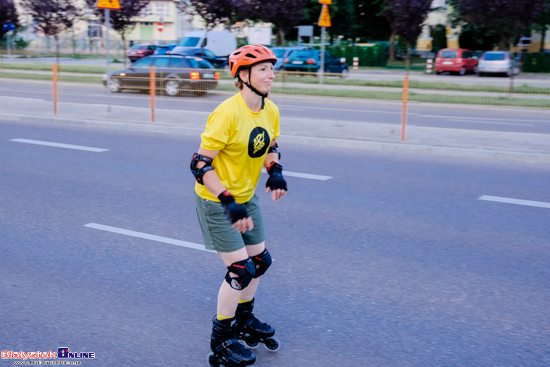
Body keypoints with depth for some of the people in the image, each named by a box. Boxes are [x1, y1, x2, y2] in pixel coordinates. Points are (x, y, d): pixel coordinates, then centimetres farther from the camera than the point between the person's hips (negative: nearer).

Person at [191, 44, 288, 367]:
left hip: (246, 198, 8)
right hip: (217, 202, -8)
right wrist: (229, 203, -27)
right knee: (241, 269, -7)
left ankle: (245, 319, 39)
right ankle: (221, 340, 14)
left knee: (260, 260, 14)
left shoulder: (271, 111, -2)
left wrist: (276, 171, -5)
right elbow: (200, 164, -24)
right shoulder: (227, 114, -26)